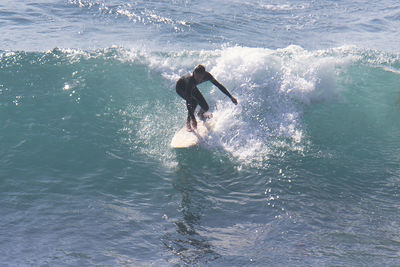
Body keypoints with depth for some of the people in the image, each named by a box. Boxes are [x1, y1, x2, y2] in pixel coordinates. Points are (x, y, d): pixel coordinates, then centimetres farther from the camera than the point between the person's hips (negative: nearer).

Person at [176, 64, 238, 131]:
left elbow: (219, 85, -16)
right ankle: (188, 122, -14)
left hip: (192, 88, 5)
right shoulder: (190, 80, -46)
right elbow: (188, 100, -49)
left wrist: (231, 97, -14)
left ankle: (200, 114, 36)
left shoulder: (207, 76, -32)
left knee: (205, 108, -1)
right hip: (181, 88, -5)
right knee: (193, 101, -33)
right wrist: (192, 118, -55)